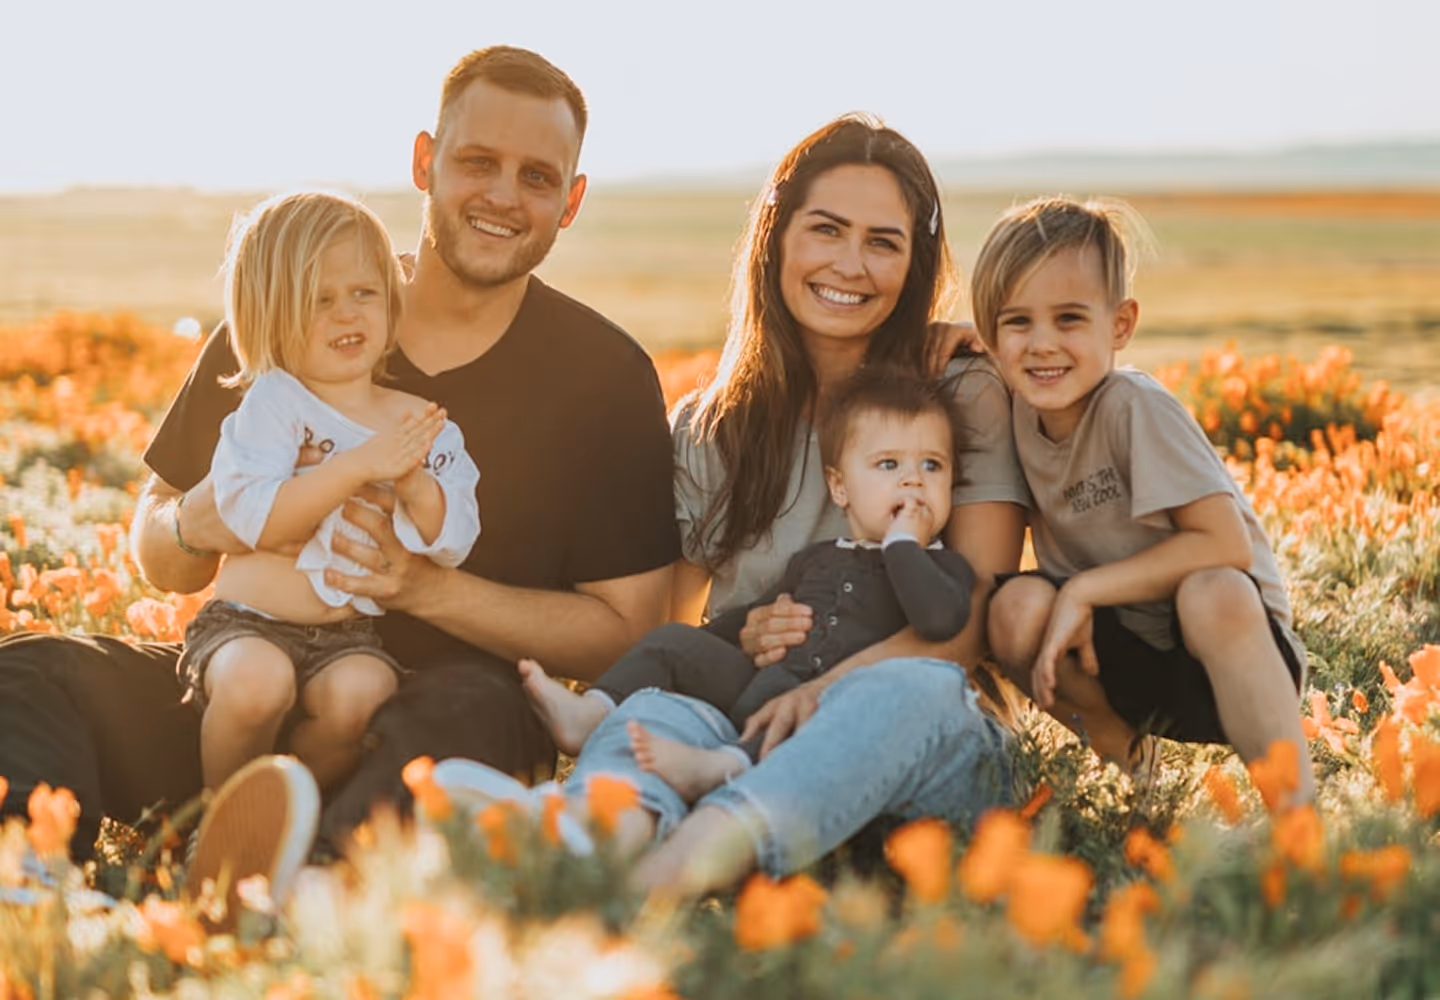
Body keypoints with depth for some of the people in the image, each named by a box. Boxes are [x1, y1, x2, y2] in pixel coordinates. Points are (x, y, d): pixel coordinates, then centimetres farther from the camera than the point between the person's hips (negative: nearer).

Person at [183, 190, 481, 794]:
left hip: (352, 634, 2)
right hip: (249, 622, -2)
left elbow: (452, 546, 0)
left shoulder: (422, 423, 6)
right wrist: (358, 466, -25)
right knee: (256, 682, -33)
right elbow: (255, 520, -19)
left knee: (359, 693, -29)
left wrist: (414, 482, -20)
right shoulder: (271, 403, -4)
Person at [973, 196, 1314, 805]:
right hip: (1121, 657, 5)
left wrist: (1085, 588, -23)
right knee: (1017, 607, -23)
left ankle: (1296, 800, -24)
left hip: (1225, 644, -5)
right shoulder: (1017, 415, -3)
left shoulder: (1135, 408, -19)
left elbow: (1227, 544, -24)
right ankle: (1114, 743, 3)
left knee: (1211, 594, -37)